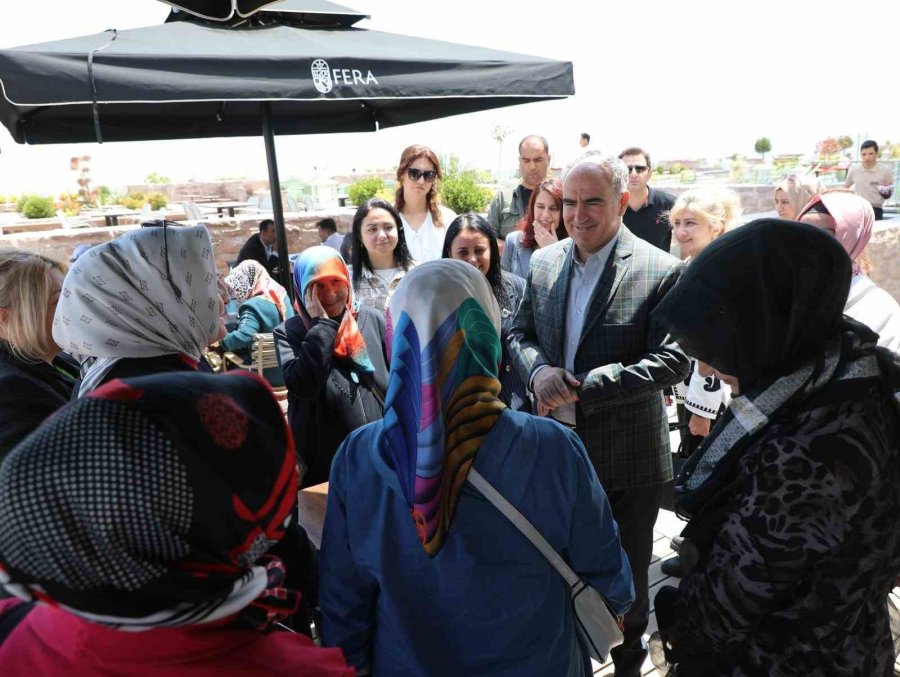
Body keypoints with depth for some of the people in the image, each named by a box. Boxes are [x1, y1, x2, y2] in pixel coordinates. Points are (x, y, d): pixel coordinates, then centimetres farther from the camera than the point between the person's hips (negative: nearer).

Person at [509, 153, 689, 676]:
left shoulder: (661, 271, -13)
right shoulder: (543, 262, 1)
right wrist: (537, 370, -15)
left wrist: (581, 389, -24)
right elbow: (519, 333, 8)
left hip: (628, 457, -4)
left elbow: (673, 361, -19)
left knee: (627, 573, 18)